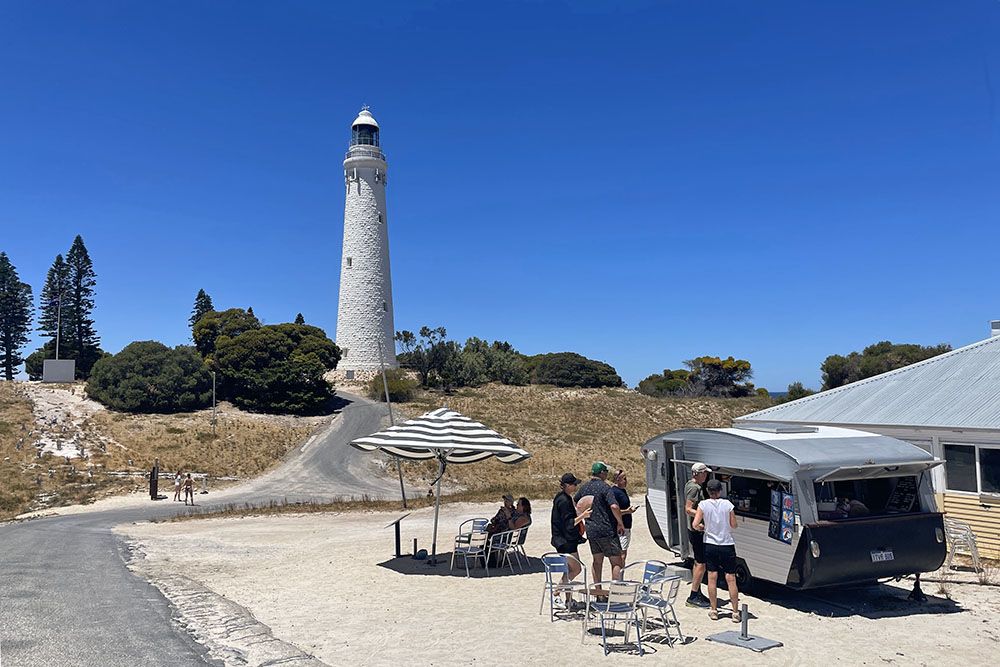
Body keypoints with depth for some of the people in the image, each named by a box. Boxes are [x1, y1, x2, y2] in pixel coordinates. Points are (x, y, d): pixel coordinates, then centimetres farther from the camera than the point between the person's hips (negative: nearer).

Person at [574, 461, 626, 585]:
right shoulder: (605, 487, -14)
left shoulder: (584, 488, 8)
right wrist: (621, 523, -13)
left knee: (597, 561, 18)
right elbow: (614, 506, -25)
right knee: (616, 562, 1)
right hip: (607, 530, -7)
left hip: (591, 530, 7)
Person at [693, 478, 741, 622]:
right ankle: (735, 612, 8)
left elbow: (695, 525, -12)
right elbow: (734, 525, -2)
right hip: (727, 545, 0)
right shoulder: (727, 504, -8)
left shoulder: (703, 504, -8)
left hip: (710, 545, 0)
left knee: (712, 577, 9)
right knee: (731, 579, 5)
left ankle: (714, 610, 14)